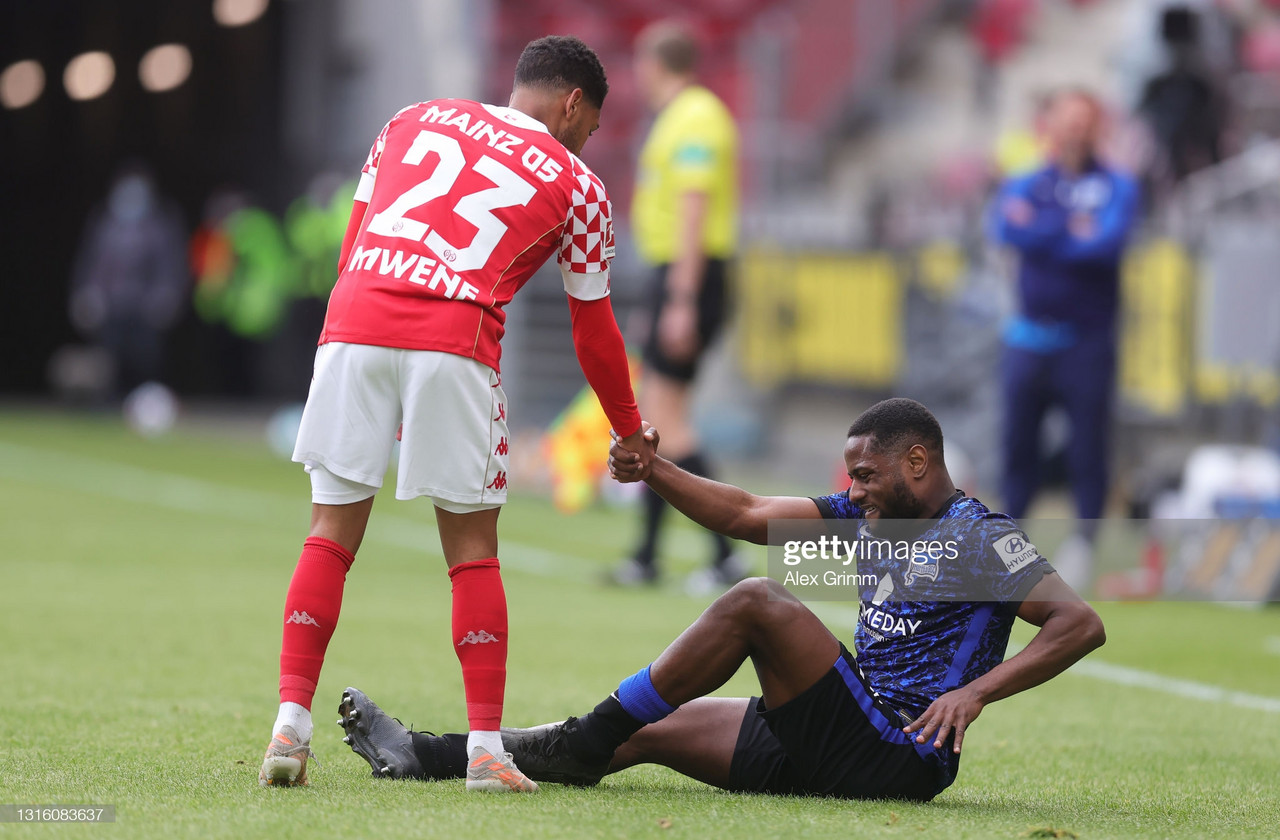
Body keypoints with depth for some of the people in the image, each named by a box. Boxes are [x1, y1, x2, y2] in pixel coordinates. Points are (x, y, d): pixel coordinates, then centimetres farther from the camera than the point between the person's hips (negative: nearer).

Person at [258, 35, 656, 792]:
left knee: (332, 534, 9)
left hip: (353, 326, 3)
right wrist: (632, 434, 34)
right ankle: (486, 746, 4)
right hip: (454, 339, -3)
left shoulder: (416, 120, 24)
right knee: (473, 548, 7)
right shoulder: (577, 185, 16)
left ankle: (291, 724, 1)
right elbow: (594, 332, 21)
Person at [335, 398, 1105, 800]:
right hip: (831, 750, 9)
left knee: (758, 603, -20)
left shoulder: (980, 539, -6)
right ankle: (425, 757, 3)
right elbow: (747, 515, 15)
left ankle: (586, 744, -12)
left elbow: (1082, 624, -15)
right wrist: (655, 473, 0)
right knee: (650, 730, 5)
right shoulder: (871, 517, 18)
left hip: (897, 759, -9)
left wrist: (974, 693, -23)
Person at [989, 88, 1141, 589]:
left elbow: (1109, 241, -14)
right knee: (1017, 443, 4)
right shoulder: (1024, 186, 11)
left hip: (1087, 341, -2)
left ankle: (1085, 544, 6)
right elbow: (1006, 229, -10)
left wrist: (1040, 231, -11)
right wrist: (1073, 230, -16)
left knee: (1088, 448, -3)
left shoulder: (1117, 187, 4)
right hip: (1030, 336, 2)